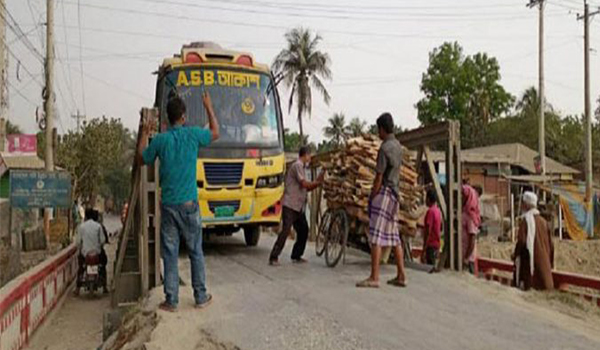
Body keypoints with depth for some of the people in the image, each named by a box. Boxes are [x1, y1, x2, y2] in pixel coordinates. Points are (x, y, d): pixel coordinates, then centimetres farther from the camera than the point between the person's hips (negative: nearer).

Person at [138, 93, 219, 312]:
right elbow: (215, 133, 16)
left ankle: (171, 300, 9)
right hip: (189, 204, -1)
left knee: (170, 254, 6)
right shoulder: (192, 134, -4)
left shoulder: (160, 140, -2)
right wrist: (209, 107, 25)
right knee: (196, 252, 10)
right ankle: (201, 297, 16)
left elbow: (142, 159, 15)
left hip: (168, 205, 1)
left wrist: (144, 135, 26)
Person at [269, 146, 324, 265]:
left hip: (298, 206, 10)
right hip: (290, 205, -10)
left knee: (303, 230, 10)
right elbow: (304, 184, -16)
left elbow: (306, 188, 21)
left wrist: (318, 182, 10)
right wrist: (318, 182, -2)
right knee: (285, 231, -13)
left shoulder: (301, 167, 21)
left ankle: (296, 256, 20)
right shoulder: (297, 165, -9)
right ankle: (273, 257, -10)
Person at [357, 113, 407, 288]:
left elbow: (379, 177, -14)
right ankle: (401, 276, 16)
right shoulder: (398, 146, 14)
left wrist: (372, 198, -9)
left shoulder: (385, 148, -13)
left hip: (383, 193, -9)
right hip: (395, 194, 9)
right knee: (394, 236, 12)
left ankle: (374, 278, -12)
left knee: (376, 236, -10)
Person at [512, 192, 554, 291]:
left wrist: (515, 255, -1)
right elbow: (550, 243, 9)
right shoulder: (543, 221, 6)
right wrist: (550, 262, 19)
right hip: (543, 262, 6)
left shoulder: (526, 220, -12)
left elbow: (521, 241, -18)